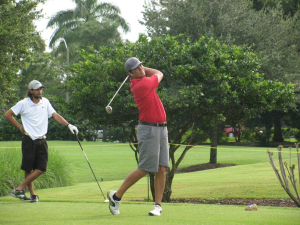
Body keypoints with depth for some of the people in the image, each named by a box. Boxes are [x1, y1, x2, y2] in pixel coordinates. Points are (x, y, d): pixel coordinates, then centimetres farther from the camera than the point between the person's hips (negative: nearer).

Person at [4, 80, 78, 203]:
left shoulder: (45, 102, 10)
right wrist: (19, 126, 1)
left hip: (42, 141, 4)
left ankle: (19, 189, 0)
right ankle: (32, 194, 6)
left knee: (41, 168, -6)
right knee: (28, 168, -2)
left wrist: (68, 125, -9)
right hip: (29, 140, -4)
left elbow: (55, 115, 4)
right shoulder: (23, 104, -3)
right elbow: (7, 114, 4)